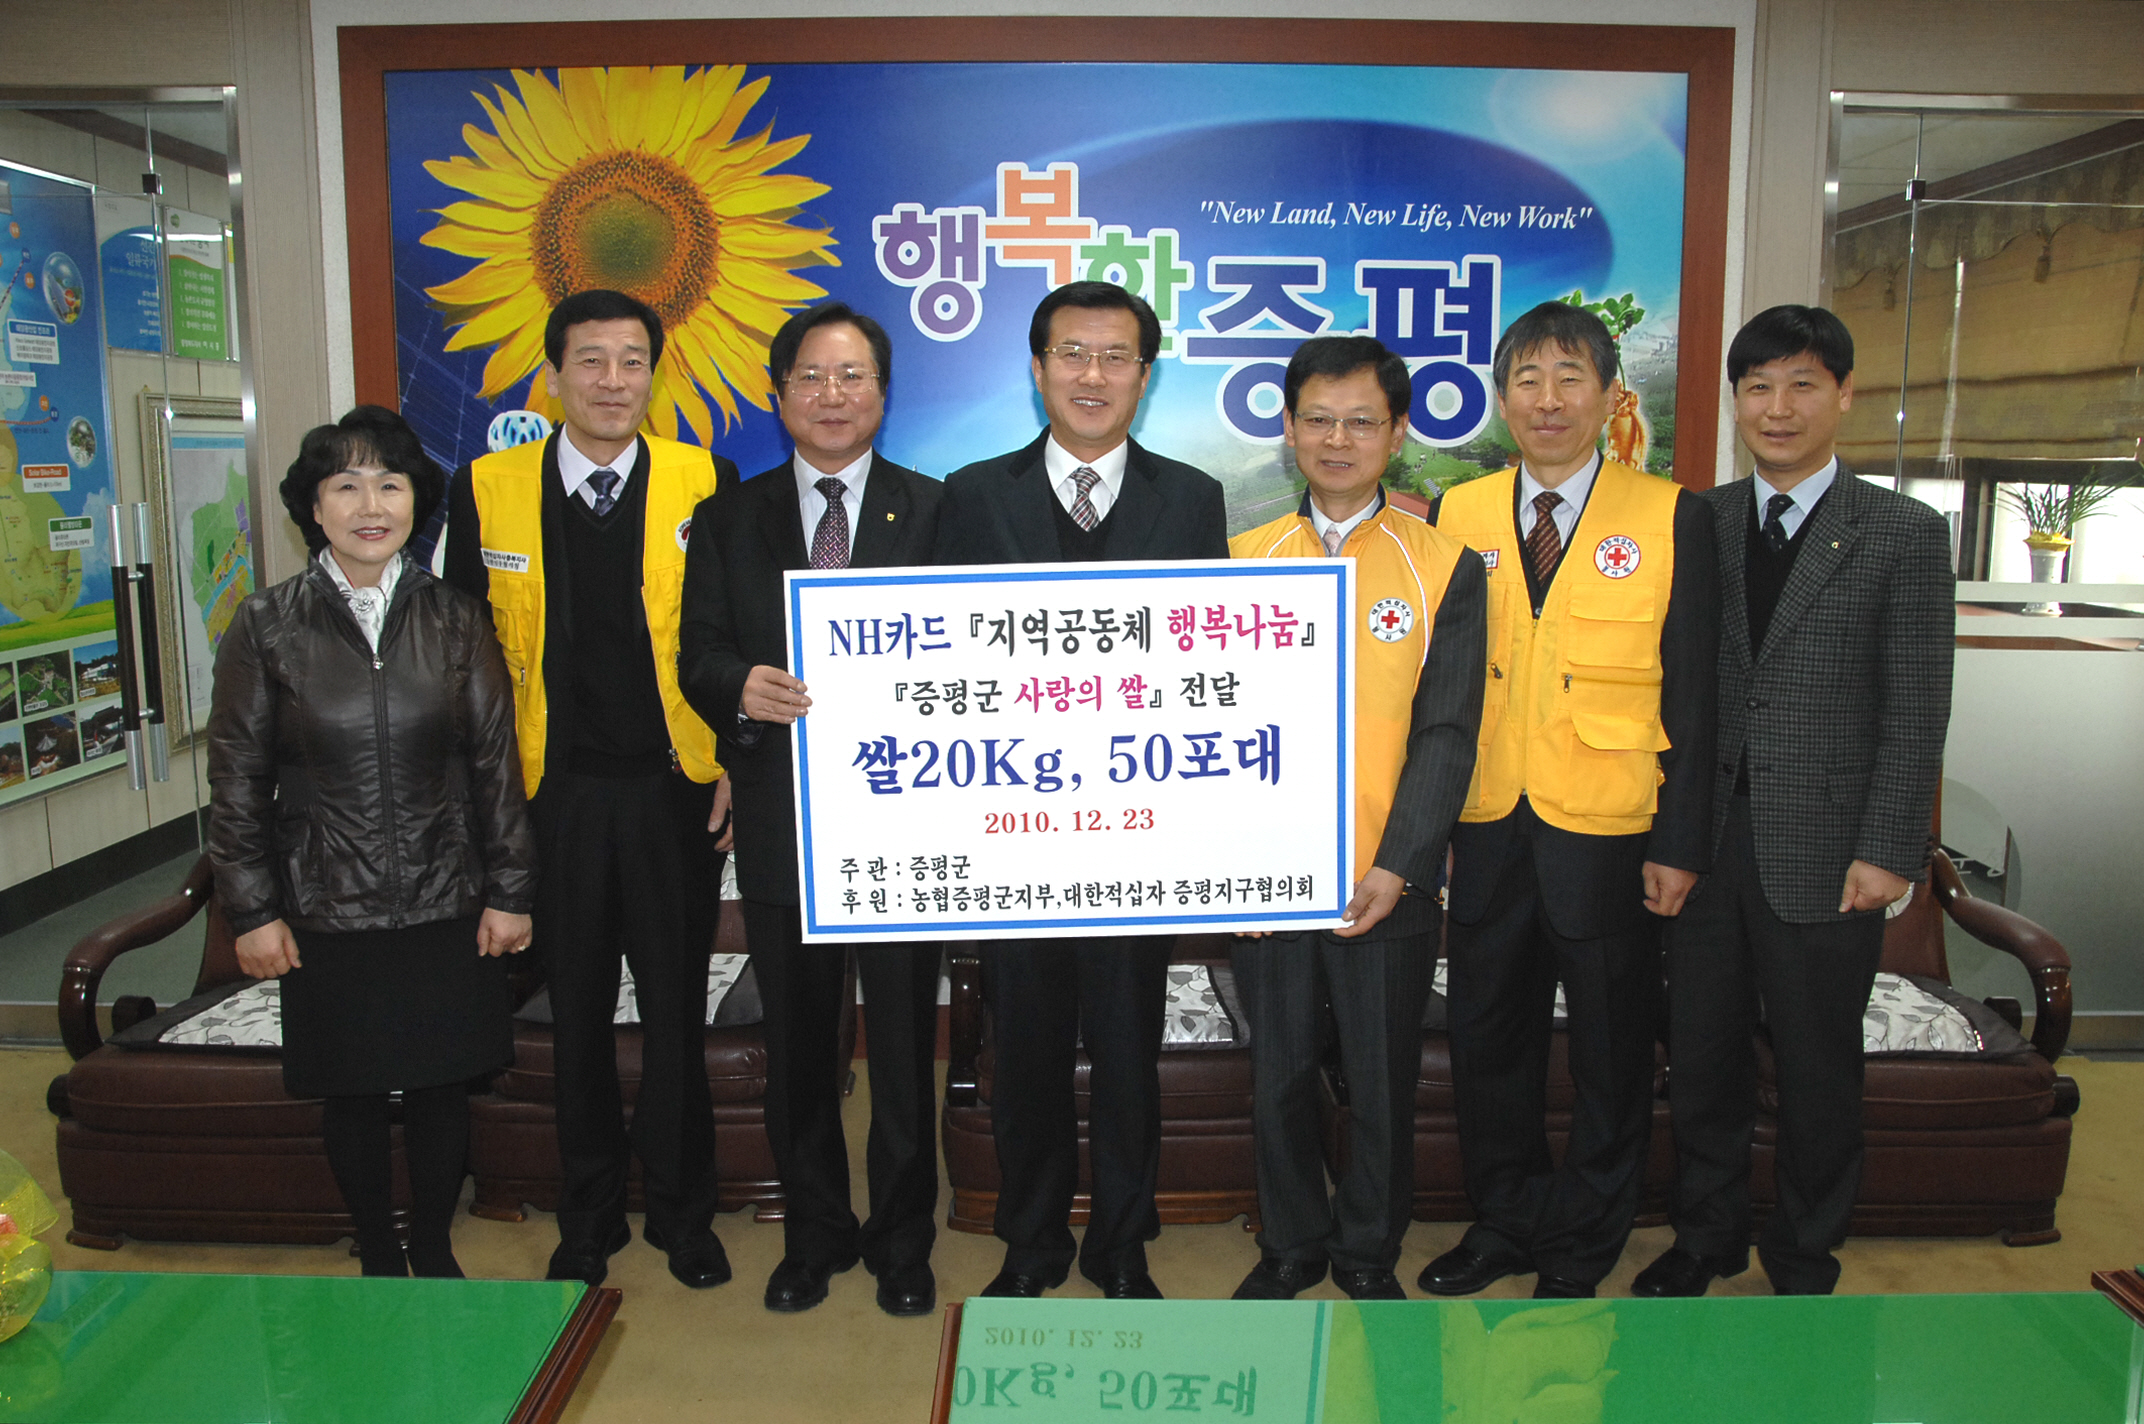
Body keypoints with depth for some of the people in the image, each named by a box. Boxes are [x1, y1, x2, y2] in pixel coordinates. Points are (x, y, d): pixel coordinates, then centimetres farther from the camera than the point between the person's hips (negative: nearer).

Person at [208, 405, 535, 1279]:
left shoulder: (455, 622, 2)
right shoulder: (266, 628, -1)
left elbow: (496, 764, 3)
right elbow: (237, 783, 1)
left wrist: (509, 891, 1)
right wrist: (252, 910, -2)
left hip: (447, 906, 1)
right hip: (327, 916, -1)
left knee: (442, 1085, 11)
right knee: (352, 1096, 10)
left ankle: (434, 1250, 33)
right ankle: (378, 1257, 32)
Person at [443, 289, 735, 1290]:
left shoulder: (704, 484, -3)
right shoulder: (483, 490, 1)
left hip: (674, 790, -1)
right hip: (552, 794, 1)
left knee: (676, 1010, 9)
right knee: (576, 1014, 13)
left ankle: (681, 1210, 27)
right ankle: (589, 1215, 31)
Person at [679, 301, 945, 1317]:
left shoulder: (935, 510, 4)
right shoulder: (728, 519, 8)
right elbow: (696, 654, 2)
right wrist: (741, 687, -20)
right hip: (778, 817, 2)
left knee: (904, 1042, 7)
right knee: (797, 1044, 14)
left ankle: (902, 1243, 26)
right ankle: (814, 1235, 32)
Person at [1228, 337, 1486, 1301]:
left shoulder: (1445, 568, -1)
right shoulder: (1245, 558, 5)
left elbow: (1446, 734, -4)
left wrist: (1395, 868, -14)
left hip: (1386, 886, -1)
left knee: (1382, 1085, 11)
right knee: (1278, 1079, 13)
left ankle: (1368, 1252, 34)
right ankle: (1290, 1246, 34)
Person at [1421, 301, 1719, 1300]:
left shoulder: (1671, 518, -3)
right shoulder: (1458, 515, 5)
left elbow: (1692, 694, -4)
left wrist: (1679, 843, -8)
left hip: (1608, 832, -2)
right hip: (1486, 829, 3)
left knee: (1609, 1043, 11)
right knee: (1488, 1034, 14)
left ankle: (1581, 1245, 31)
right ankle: (1507, 1219, 35)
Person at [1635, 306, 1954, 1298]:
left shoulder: (1905, 533, -3)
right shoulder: (1700, 522, 6)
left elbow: (1917, 713, -5)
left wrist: (1889, 851, -11)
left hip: (1822, 855, -3)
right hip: (1704, 841, 3)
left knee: (1816, 1069, 11)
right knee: (1701, 1057, 14)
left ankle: (1803, 1262, 31)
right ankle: (1705, 1237, 34)